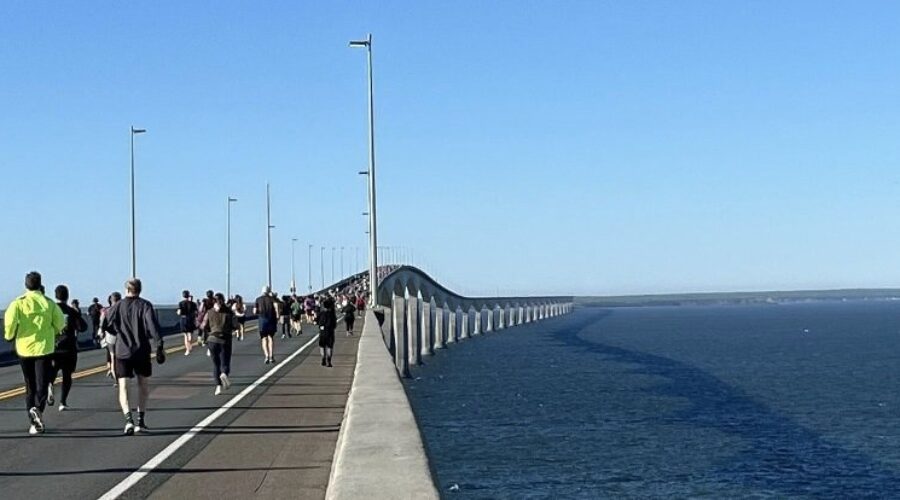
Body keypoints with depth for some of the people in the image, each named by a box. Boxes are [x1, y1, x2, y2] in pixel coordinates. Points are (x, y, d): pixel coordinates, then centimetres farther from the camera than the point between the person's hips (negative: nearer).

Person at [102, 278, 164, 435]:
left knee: (123, 387, 0)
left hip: (122, 352, 0)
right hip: (142, 351, 0)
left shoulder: (117, 306, 1)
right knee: (143, 384, 18)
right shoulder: (145, 305, -3)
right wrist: (159, 345, -13)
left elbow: (105, 325, 5)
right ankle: (140, 421, 16)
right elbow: (153, 325, -15)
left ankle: (129, 420, -20)